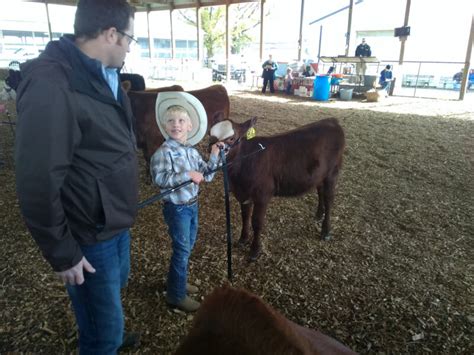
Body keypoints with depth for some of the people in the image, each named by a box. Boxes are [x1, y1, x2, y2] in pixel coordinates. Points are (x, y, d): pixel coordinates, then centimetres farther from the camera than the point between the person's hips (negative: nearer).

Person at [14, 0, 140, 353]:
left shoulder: (104, 75, 4)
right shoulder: (50, 86, -25)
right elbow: (38, 183, -25)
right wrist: (62, 254, -16)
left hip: (117, 222, 9)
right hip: (90, 235, -9)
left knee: (116, 287, 31)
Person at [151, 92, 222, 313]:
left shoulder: (192, 151, 5)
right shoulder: (164, 152, -17)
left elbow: (206, 175, 6)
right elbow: (159, 179, -30)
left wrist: (214, 156, -7)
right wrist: (187, 175, -32)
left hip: (192, 205, 8)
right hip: (176, 208, -8)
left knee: (187, 247, 20)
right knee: (182, 250, 1)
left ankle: (177, 282, 41)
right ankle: (176, 296, 18)